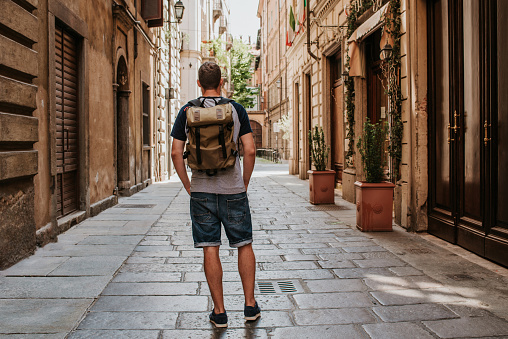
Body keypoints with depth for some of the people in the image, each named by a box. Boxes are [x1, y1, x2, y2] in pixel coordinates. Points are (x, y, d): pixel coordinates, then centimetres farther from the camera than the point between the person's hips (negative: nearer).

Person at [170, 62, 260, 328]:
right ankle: (250, 304, 17)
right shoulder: (236, 109, -1)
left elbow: (176, 153, -1)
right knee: (244, 245, 12)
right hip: (233, 190, 0)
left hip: (201, 191, 1)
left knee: (210, 250, 5)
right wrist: (244, 184, 5)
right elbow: (250, 151, -6)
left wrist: (188, 186, 8)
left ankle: (219, 311, 11)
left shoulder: (187, 111, 2)